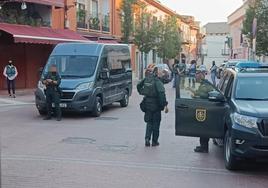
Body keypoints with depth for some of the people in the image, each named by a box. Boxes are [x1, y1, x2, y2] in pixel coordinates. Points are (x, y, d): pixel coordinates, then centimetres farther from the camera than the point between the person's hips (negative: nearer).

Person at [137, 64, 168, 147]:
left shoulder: (145, 80, 0)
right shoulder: (157, 81, -17)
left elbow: (138, 86, 18)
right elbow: (161, 94, -25)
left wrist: (142, 93, 27)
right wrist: (165, 105, -25)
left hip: (147, 104, 5)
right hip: (156, 105, -5)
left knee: (149, 122, 16)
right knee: (156, 123, 8)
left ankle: (147, 138, 0)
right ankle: (154, 141, 14)